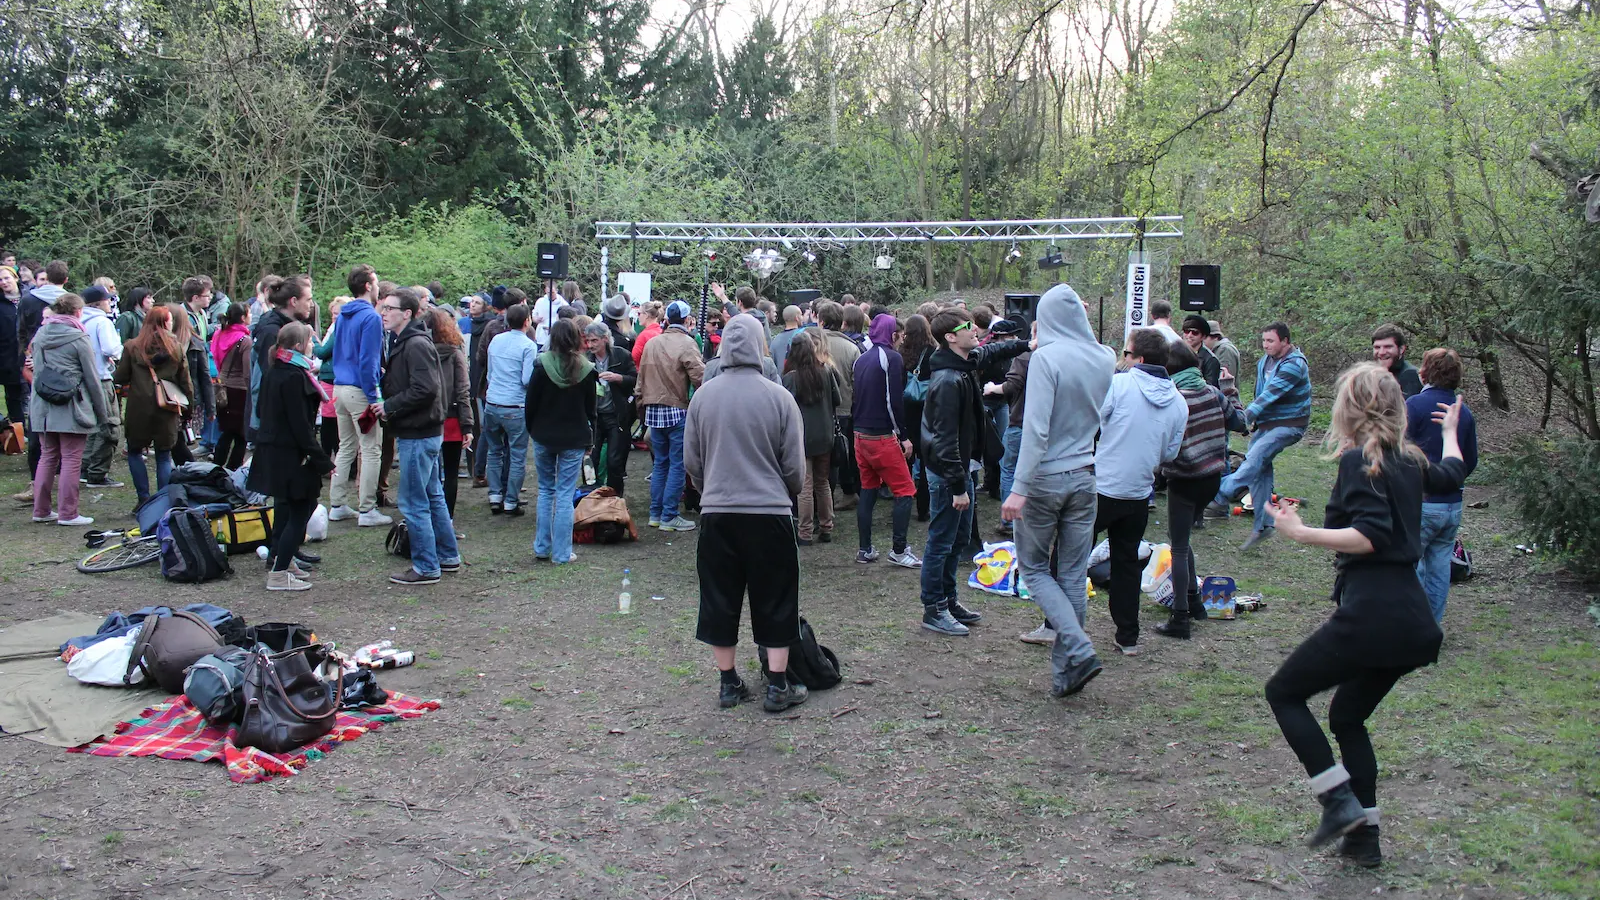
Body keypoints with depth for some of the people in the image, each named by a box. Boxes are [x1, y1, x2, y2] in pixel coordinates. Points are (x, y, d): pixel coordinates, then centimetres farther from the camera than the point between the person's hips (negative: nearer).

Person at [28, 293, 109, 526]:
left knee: (47, 457, 15)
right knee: (71, 460, -1)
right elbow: (92, 378, -6)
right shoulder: (78, 338, -9)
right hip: (72, 408, -6)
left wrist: (36, 404, 20)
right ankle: (68, 513, 1)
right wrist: (101, 412, 1)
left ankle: (41, 510, 18)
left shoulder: (40, 335, 8)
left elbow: (36, 371, 13)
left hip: (42, 408, 6)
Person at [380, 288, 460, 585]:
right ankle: (448, 557, 26)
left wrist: (389, 406, -17)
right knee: (433, 497, 17)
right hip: (426, 432, 10)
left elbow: (425, 389, -26)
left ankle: (426, 568, 3)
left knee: (413, 503, -4)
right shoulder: (404, 343, 15)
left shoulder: (416, 345, -17)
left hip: (418, 436, -10)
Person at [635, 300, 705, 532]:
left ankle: (655, 513, 19)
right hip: (678, 411, -7)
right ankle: (669, 517, 1)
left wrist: (642, 400, 22)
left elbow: (641, 376, 12)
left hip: (653, 410, 7)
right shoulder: (686, 344, -12)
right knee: (677, 465, 0)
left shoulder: (652, 343, 7)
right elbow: (700, 378, -20)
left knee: (660, 463, 16)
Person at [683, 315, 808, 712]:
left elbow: (691, 462, 6)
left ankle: (729, 683, 21)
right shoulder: (778, 397, -9)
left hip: (717, 512, 2)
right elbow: (795, 466, -3)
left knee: (720, 599, 13)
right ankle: (778, 685, 13)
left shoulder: (703, 396, -2)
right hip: (770, 512, -2)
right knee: (775, 601, 9)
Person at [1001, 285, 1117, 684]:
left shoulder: (1047, 357, -16)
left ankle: (1079, 649, -6)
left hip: (1046, 478, -5)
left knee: (1033, 566, 10)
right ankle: (1065, 673, 15)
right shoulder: (1105, 358, 2)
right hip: (1086, 478, 5)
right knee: (1074, 575, 10)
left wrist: (1019, 487, -22)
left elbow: (1036, 427, -22)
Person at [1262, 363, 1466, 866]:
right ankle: (1364, 836, 19)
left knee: (1284, 692, 5)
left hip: (1370, 613, -9)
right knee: (1347, 717, 21)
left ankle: (1340, 801, -5)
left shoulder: (1359, 460, -10)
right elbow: (1451, 474, 38)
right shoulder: (1409, 460, 14)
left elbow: (1371, 536, -21)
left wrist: (1301, 534, -26)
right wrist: (1451, 432, 55)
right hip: (1413, 620, 9)